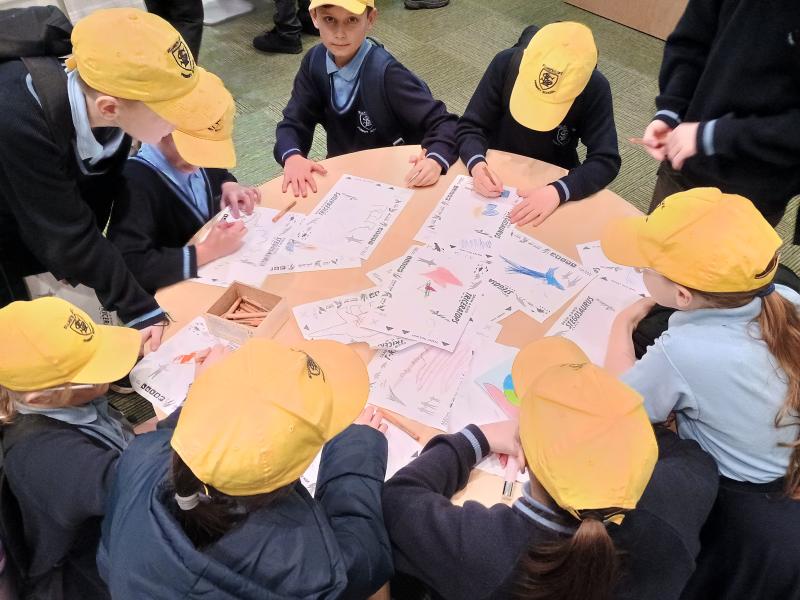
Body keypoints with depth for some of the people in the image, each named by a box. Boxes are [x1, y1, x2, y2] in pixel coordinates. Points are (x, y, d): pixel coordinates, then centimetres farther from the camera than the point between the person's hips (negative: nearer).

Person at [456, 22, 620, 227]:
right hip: (496, 173, -1)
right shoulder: (505, 63, -22)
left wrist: (558, 191, -42)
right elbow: (470, 126, -16)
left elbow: (606, 160, -25)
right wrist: (477, 164, -37)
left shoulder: (595, 89, -23)